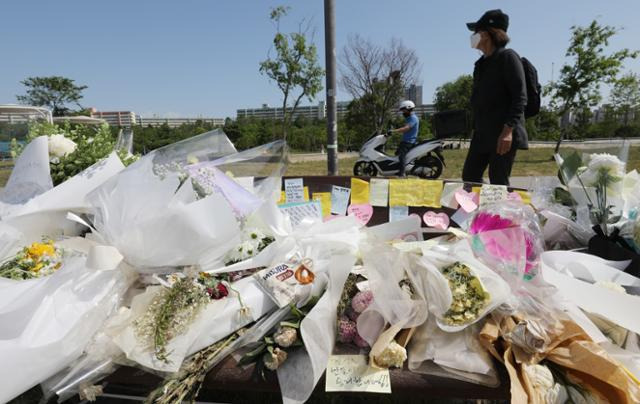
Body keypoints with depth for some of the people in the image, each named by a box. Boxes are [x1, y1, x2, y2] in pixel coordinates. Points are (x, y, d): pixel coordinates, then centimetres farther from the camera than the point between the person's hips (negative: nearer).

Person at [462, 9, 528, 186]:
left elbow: (520, 97, -13)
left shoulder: (507, 57, -5)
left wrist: (508, 130, -23)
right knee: (469, 176, 8)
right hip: (482, 135, 8)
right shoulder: (482, 63, 19)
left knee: (498, 182, -7)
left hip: (503, 135, -8)